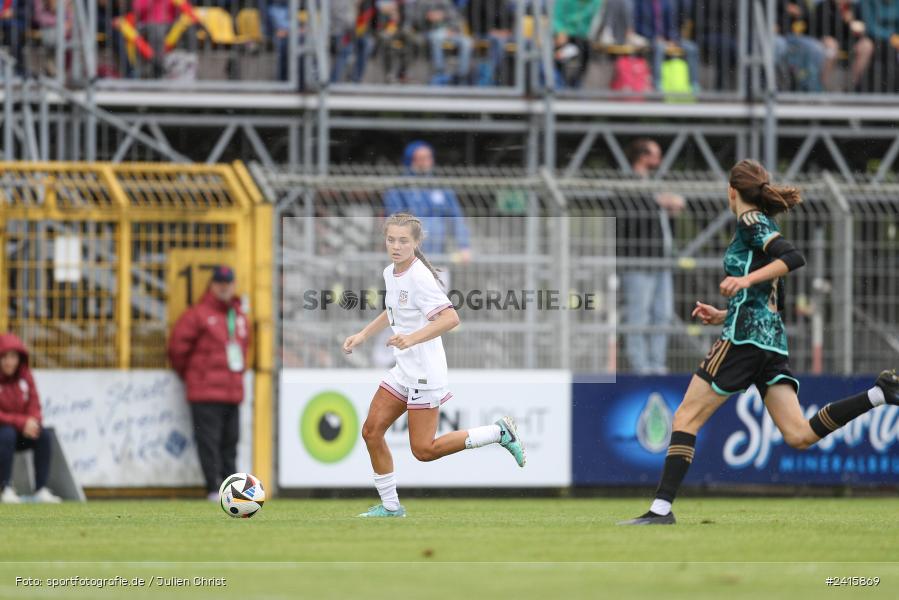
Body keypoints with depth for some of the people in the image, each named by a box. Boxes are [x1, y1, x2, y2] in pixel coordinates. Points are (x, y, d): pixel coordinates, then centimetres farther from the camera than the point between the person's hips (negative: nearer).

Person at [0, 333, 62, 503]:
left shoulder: (24, 375, 2)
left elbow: (34, 406, 3)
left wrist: (33, 422, -19)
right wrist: (22, 422, -27)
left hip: (21, 432, 5)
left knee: (45, 435, -19)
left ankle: (41, 489, -21)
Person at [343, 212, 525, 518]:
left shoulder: (419, 277, -19)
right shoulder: (390, 273, 8)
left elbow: (450, 318, -28)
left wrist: (412, 338, -37)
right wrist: (362, 336, 22)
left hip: (425, 372, -9)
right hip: (403, 371, 9)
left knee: (424, 450, -8)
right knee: (371, 431, 6)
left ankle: (498, 432, 3)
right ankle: (390, 506, 17)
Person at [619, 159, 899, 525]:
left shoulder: (751, 222, -3)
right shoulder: (763, 228, 24)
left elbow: (794, 258, -19)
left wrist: (747, 279, -25)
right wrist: (722, 317, 25)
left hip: (744, 337, -9)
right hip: (773, 342, 9)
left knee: (686, 417, -3)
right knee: (799, 436, -4)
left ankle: (662, 508, -9)